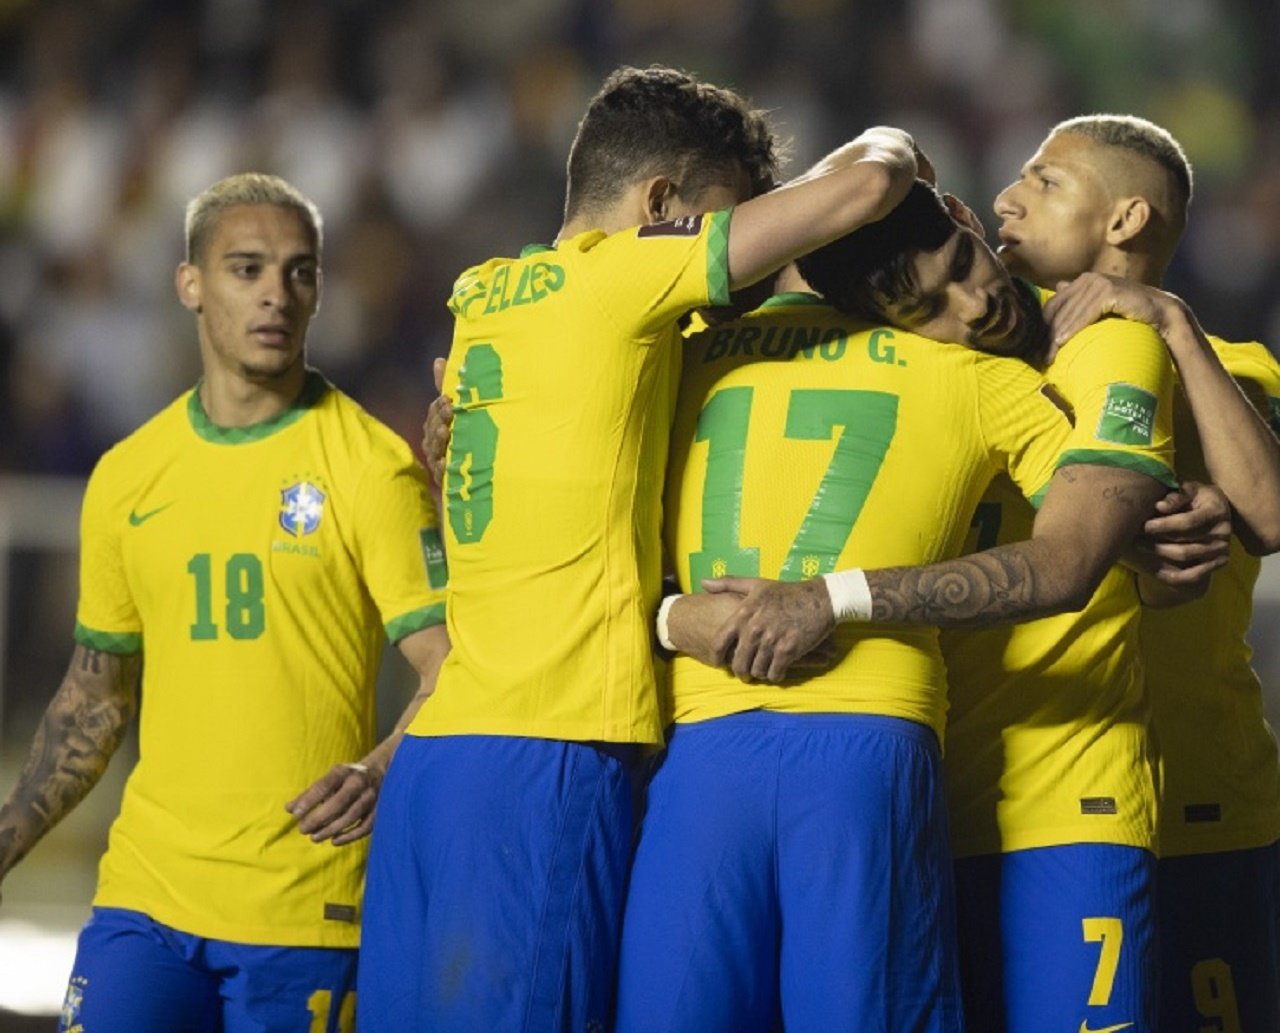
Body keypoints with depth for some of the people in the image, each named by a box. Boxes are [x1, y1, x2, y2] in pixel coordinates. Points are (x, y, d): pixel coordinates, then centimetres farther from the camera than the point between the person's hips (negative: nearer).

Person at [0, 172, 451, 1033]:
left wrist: (380, 774, -28)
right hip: (146, 891, 3)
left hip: (309, 911, -3)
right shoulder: (126, 477, 11)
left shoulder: (369, 467, -3)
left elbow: (450, 669, -9)